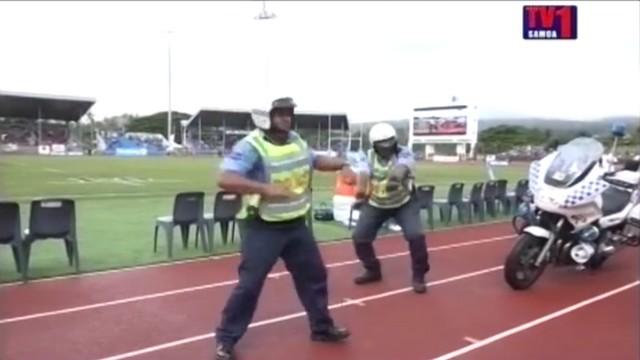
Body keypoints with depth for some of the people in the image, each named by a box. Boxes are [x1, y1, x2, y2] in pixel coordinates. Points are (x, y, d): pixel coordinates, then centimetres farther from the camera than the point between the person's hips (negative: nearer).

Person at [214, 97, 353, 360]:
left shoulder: (296, 141, 4)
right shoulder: (251, 146, -20)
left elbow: (315, 160, 22)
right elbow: (225, 180, -32)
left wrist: (342, 165, 6)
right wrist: (266, 188, -43)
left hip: (296, 224, 7)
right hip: (262, 227, -7)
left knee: (314, 274, 16)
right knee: (250, 283, -3)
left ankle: (322, 327, 35)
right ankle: (226, 338, 17)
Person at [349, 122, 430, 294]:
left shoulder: (404, 153, -19)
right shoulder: (369, 156, -14)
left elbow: (403, 167, -42)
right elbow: (363, 171, -35)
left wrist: (397, 175, -64)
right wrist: (361, 188, -56)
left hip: (404, 203, -2)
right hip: (375, 204, 3)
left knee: (416, 236, -18)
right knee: (359, 237, -1)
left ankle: (418, 276, 5)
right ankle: (373, 271, 25)